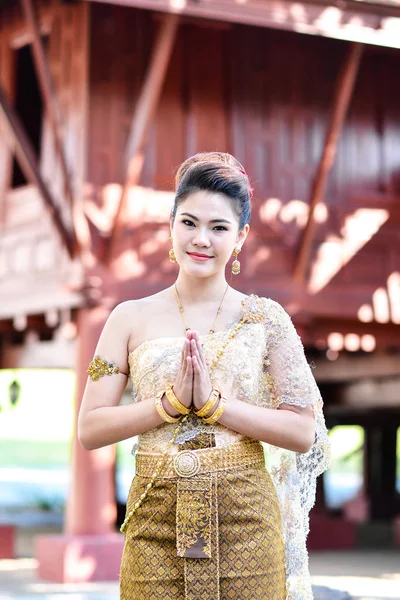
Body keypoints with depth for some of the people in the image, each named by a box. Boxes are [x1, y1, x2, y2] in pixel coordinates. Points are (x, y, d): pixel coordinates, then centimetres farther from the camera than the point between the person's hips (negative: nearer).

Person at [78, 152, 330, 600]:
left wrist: (213, 402, -12)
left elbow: (303, 432, -3)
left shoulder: (266, 319, 3)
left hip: (246, 520, 0)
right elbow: (89, 429, 1)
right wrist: (172, 401, -12)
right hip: (157, 521, 1)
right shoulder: (131, 319, 5)